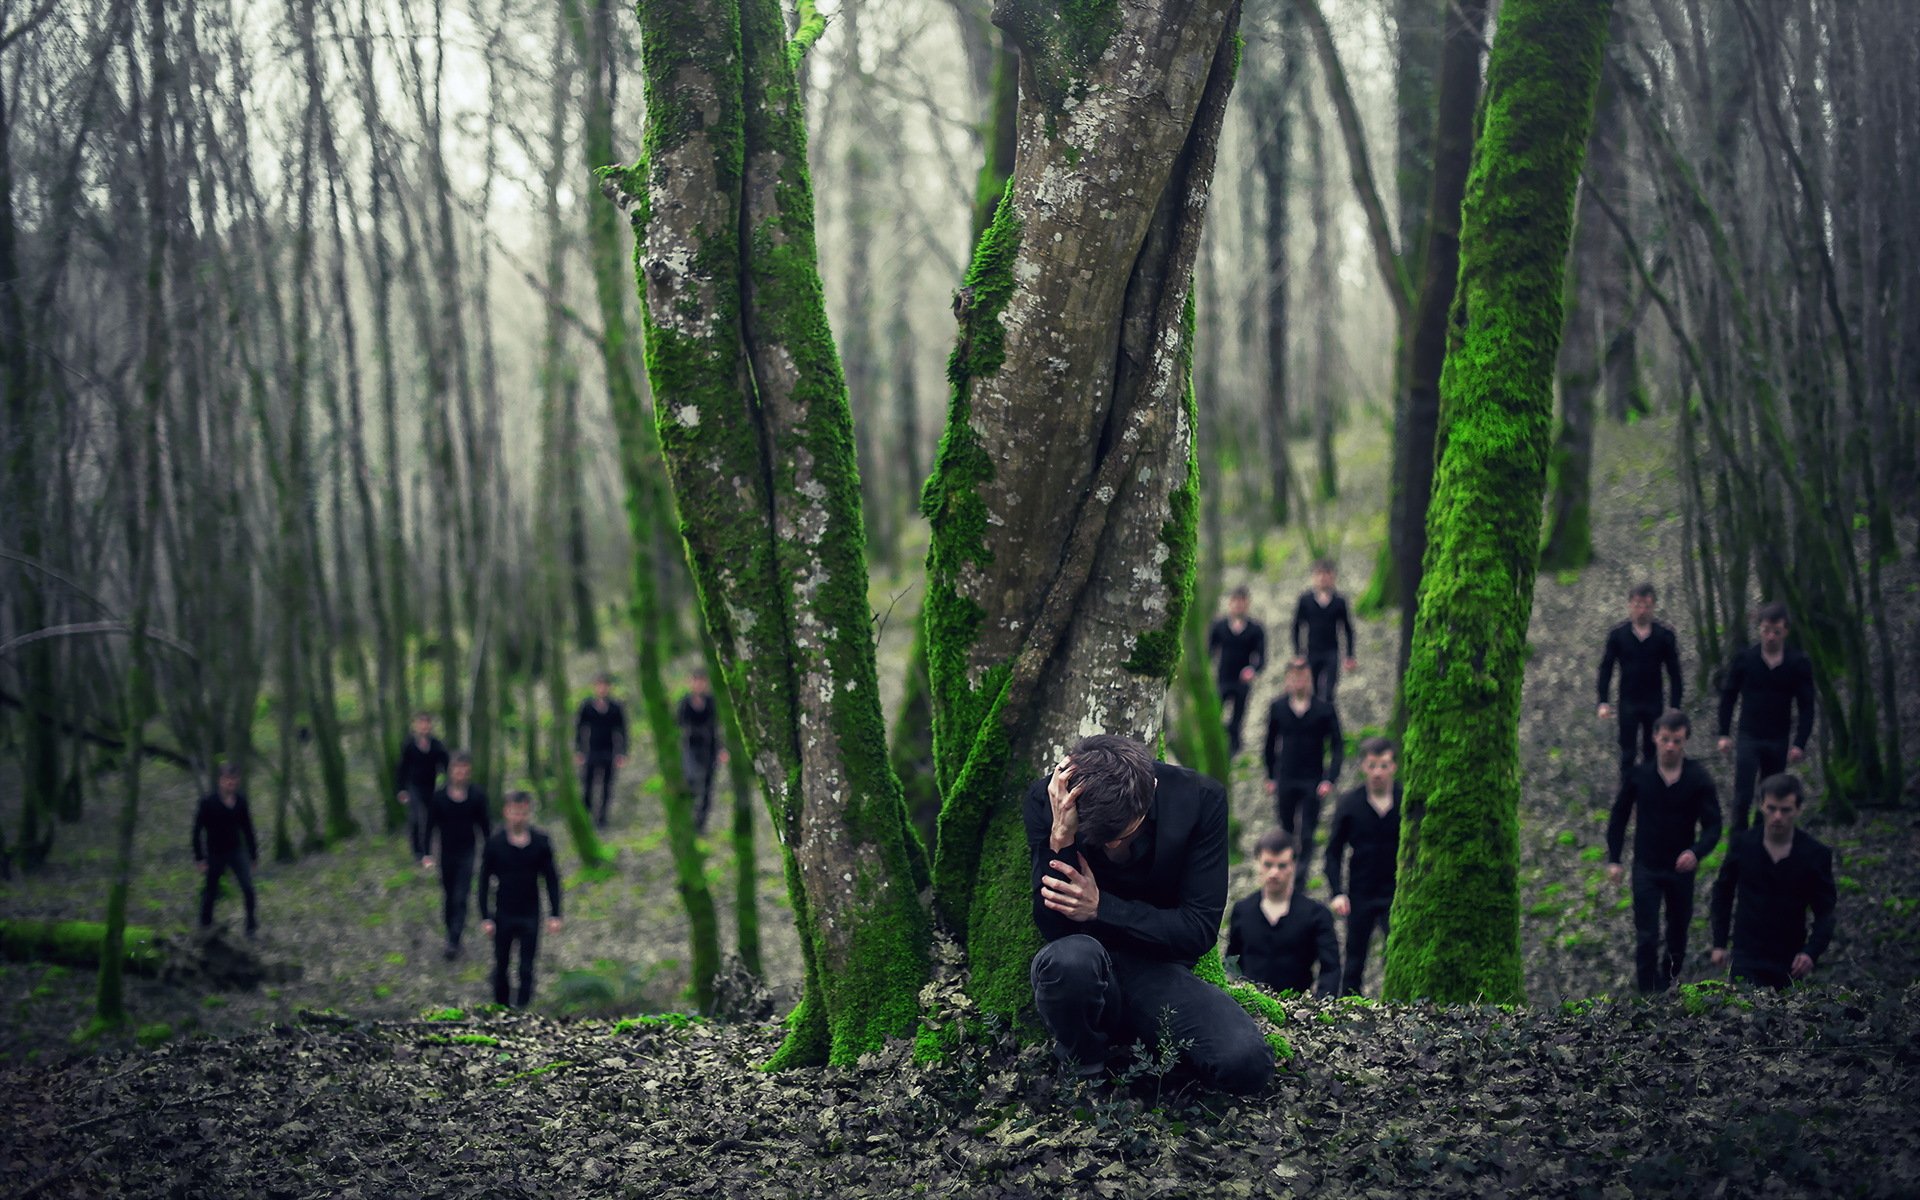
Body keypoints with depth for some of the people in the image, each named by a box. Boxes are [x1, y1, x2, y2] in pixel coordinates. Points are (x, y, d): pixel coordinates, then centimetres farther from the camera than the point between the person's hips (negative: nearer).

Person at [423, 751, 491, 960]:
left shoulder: (477, 797, -6)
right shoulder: (439, 797, -5)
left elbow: (485, 825, 2)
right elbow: (431, 825, 0)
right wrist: (427, 853, -4)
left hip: (467, 854, -2)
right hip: (446, 853, 2)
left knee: (460, 898, -9)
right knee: (449, 897, 13)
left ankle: (453, 943, -12)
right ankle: (452, 935, 27)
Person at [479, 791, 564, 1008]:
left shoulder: (541, 842, -7)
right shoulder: (494, 843, -10)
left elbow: (552, 879, 0)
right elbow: (484, 881, -4)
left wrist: (555, 915, -2)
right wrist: (485, 917, -6)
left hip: (530, 915, 0)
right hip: (503, 915, 0)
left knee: (526, 970, 1)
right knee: (501, 967, 14)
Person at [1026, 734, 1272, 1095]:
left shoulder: (1202, 800, -13)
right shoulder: (1045, 800, -14)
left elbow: (1201, 929, -11)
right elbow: (1053, 927, -16)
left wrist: (1100, 907, -23)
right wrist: (1060, 838, -32)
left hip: (1159, 969, 1)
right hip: (1083, 970, -1)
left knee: (1246, 1063, -26)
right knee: (1071, 957, -39)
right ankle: (1084, 1072, -6)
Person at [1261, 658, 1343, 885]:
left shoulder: (1324, 710, -6)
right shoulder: (1277, 708, 1)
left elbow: (1337, 747, -2)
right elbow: (1271, 744, 12)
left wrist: (1330, 779, -12)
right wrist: (1270, 777, 12)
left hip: (1312, 781, -2)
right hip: (1285, 779, 2)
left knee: (1307, 834, -4)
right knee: (1287, 830, 13)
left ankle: (1300, 878, 2)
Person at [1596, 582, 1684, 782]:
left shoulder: (1665, 636, -4)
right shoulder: (1617, 634, -4)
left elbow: (1674, 673, 0)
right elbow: (1606, 668, 1)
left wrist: (1675, 706, -4)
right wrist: (1603, 702, -6)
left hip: (1654, 704, 1)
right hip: (1627, 704, 0)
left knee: (1652, 753, 7)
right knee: (1628, 754, 1)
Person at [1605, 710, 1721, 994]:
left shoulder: (1699, 779, -11)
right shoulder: (1639, 775, -9)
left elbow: (1713, 826, -10)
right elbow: (1619, 816, 4)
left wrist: (1696, 853, -30)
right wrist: (1613, 859, 0)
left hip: (1681, 867, 1)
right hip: (1646, 867, -1)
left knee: (1678, 930, 19)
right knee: (1646, 936, -6)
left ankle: (1669, 979, 42)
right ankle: (1648, 993, 0)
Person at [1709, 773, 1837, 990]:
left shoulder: (1815, 854, -6)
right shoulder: (1742, 844, -4)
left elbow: (1825, 912, -2)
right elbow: (1723, 891, 10)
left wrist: (1812, 953, -17)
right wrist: (1719, 943, 7)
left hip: (1790, 961, 1)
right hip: (1747, 956, -1)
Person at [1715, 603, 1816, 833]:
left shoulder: (1799, 664, -4)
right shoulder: (1744, 658, -5)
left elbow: (1806, 707, -1)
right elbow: (1728, 696, 3)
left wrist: (1800, 744, -10)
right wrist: (1724, 734, -2)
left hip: (1779, 741, 1)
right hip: (1749, 738, -1)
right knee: (1742, 796, -8)